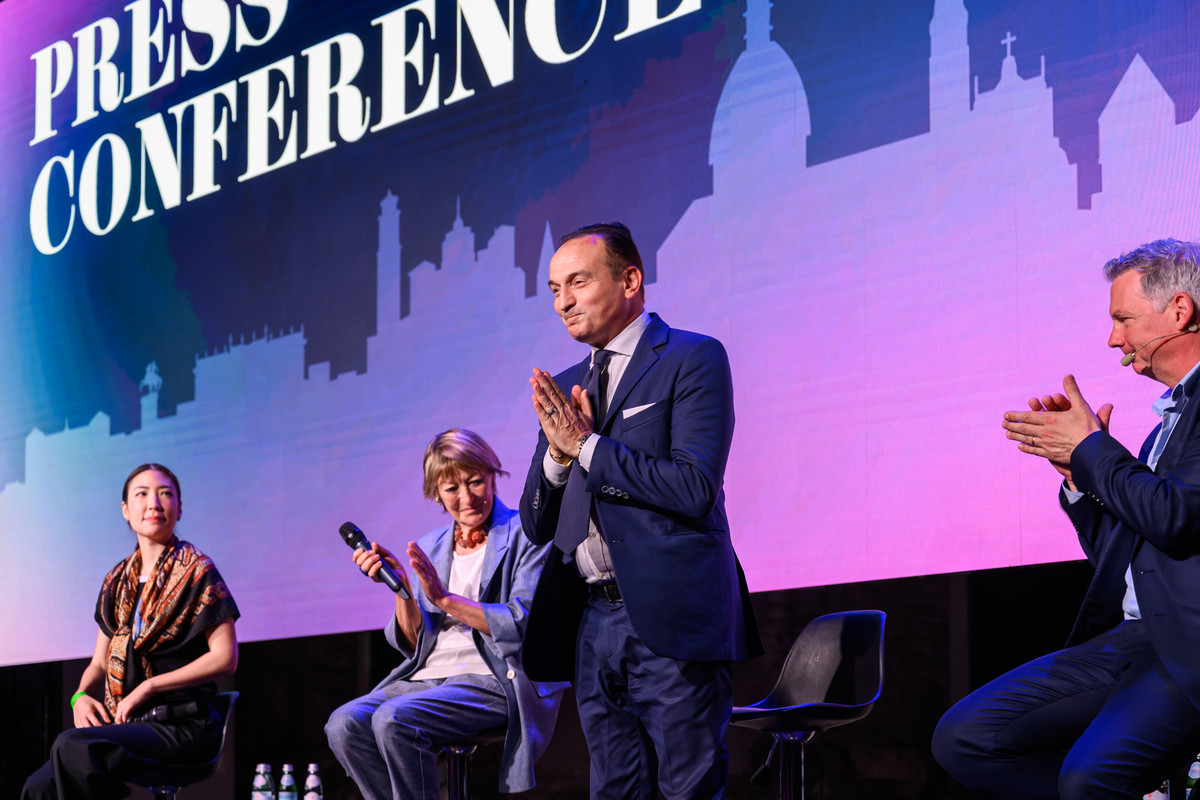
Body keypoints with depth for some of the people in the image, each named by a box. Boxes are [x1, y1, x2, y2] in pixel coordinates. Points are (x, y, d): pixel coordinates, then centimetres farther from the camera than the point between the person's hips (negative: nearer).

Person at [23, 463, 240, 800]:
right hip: (126, 723, 5)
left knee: (72, 745, -33)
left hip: (183, 724, -5)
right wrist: (81, 696, -2)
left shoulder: (196, 571, 2)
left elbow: (225, 658, -6)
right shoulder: (118, 581, 20)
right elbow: (100, 664, 22)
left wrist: (146, 687, -10)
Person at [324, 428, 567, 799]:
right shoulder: (429, 547, 18)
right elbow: (414, 643, 13)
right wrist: (401, 587, -5)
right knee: (344, 724, -22)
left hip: (494, 679, -6)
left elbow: (524, 624, -11)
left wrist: (445, 599, -17)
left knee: (393, 719, -31)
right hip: (429, 677, 6)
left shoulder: (524, 535, 2)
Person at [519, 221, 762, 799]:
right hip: (592, 622, 6)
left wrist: (586, 446, -11)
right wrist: (558, 453, -4)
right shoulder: (563, 388, 17)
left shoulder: (693, 360, -2)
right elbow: (536, 525, 16)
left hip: (668, 620, -6)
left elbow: (695, 489, -15)